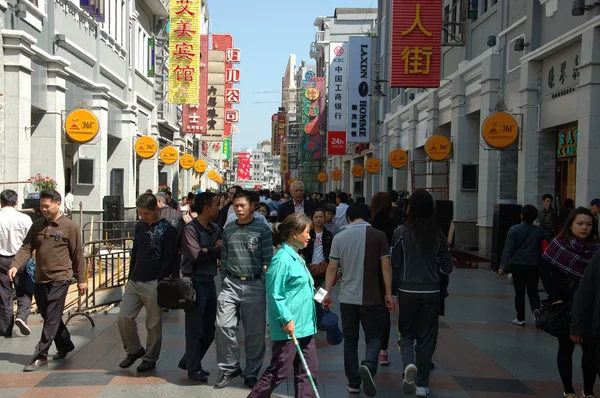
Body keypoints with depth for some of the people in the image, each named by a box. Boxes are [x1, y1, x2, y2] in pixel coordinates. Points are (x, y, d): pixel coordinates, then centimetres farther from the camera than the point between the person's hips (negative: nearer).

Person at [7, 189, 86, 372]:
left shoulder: (70, 227, -6)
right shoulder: (37, 226, 8)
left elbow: (78, 255, -3)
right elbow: (26, 248, 3)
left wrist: (81, 279, -1)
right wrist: (15, 265, -15)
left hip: (59, 279, -6)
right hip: (40, 279, 6)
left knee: (52, 319, -4)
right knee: (50, 317, 16)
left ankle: (40, 357, 0)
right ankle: (65, 346, 34)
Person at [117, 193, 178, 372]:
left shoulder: (167, 230, -8)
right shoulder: (139, 226, 11)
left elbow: (169, 260, -11)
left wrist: (160, 282, -16)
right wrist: (130, 277, 17)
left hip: (153, 284, -6)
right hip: (135, 281, 6)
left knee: (153, 324, 3)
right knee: (124, 317, 0)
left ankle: (150, 358, 18)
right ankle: (134, 350, 19)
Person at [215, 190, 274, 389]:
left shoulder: (262, 229, -2)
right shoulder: (228, 229, 9)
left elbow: (268, 260, -3)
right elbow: (224, 257, 13)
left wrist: (265, 286, -7)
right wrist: (224, 282, 9)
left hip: (254, 285, -2)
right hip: (231, 284, 3)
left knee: (255, 332, 5)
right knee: (224, 326, -5)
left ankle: (251, 373, 19)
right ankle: (229, 368, 13)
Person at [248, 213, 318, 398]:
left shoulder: (297, 258, 13)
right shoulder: (282, 260, -16)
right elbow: (274, 295, -19)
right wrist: (287, 319, -21)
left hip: (305, 325, 9)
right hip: (289, 327, -9)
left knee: (309, 370, 10)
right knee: (279, 372, 0)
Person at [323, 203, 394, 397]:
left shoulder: (339, 237, 1)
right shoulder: (378, 235, -4)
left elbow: (332, 268, -1)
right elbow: (386, 267, -7)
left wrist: (327, 293, 5)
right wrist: (388, 293, -1)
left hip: (347, 298, 2)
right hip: (371, 298, -1)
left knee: (350, 340, 13)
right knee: (373, 337, 10)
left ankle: (353, 382, 15)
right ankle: (368, 365, -18)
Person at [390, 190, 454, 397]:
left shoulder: (401, 232, -8)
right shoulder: (438, 235, -3)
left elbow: (395, 265, -5)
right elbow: (447, 267, -1)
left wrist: (394, 290, 7)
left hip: (407, 291, -1)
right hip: (431, 292, 1)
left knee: (407, 333, 14)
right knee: (426, 337, 10)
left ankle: (409, 364, -13)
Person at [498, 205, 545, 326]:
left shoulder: (514, 229, -9)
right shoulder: (539, 230, -1)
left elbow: (508, 248, -13)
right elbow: (542, 249, 5)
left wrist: (503, 266, -12)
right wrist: (541, 264, 17)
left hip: (517, 265, -2)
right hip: (534, 266, 2)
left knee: (519, 292, 7)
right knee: (533, 291, 12)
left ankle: (520, 318, 12)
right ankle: (536, 310, -13)